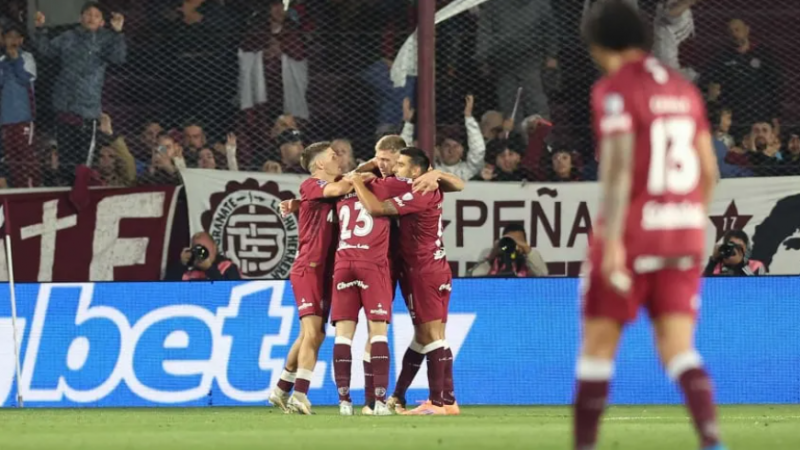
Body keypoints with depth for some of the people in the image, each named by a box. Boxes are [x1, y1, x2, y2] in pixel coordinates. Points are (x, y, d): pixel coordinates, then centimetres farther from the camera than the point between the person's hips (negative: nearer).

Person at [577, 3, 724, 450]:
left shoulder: (615, 90, -8)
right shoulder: (684, 89, 12)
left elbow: (618, 166, -18)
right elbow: (709, 171, 14)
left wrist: (611, 241, -21)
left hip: (631, 231, -6)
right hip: (685, 233, 6)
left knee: (598, 342, 6)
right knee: (678, 347, 2)